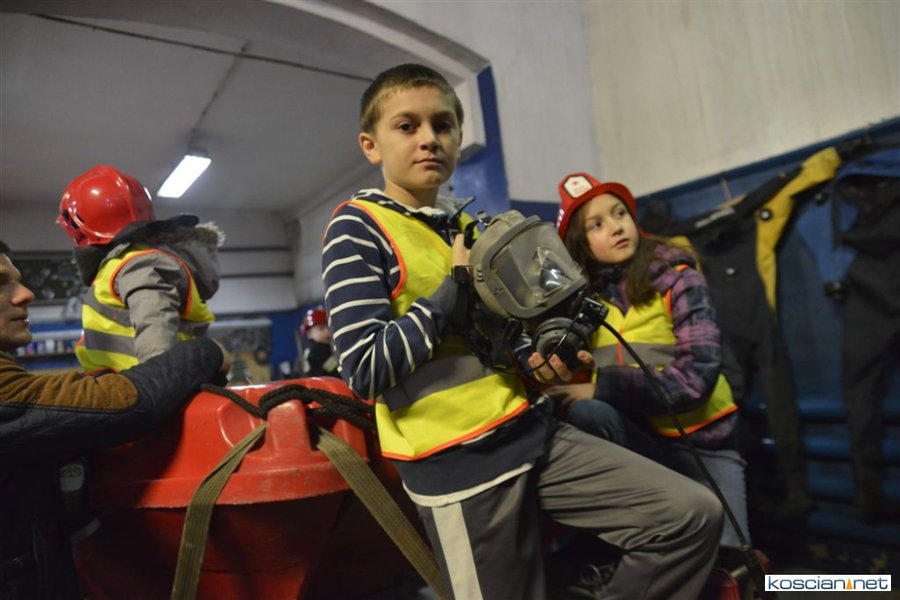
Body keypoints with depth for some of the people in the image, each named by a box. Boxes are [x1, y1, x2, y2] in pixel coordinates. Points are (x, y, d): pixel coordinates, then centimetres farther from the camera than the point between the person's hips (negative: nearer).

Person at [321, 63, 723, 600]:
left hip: (535, 430, 7)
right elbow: (366, 369, -19)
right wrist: (458, 280, -14)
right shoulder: (357, 230, -8)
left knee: (694, 515, 1)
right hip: (459, 461, -6)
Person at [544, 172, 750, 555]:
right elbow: (570, 380, -9)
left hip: (702, 441, -1)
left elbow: (696, 376, -20)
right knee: (585, 413, -30)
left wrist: (603, 387, -25)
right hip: (639, 437, 1)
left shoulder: (677, 278, -8)